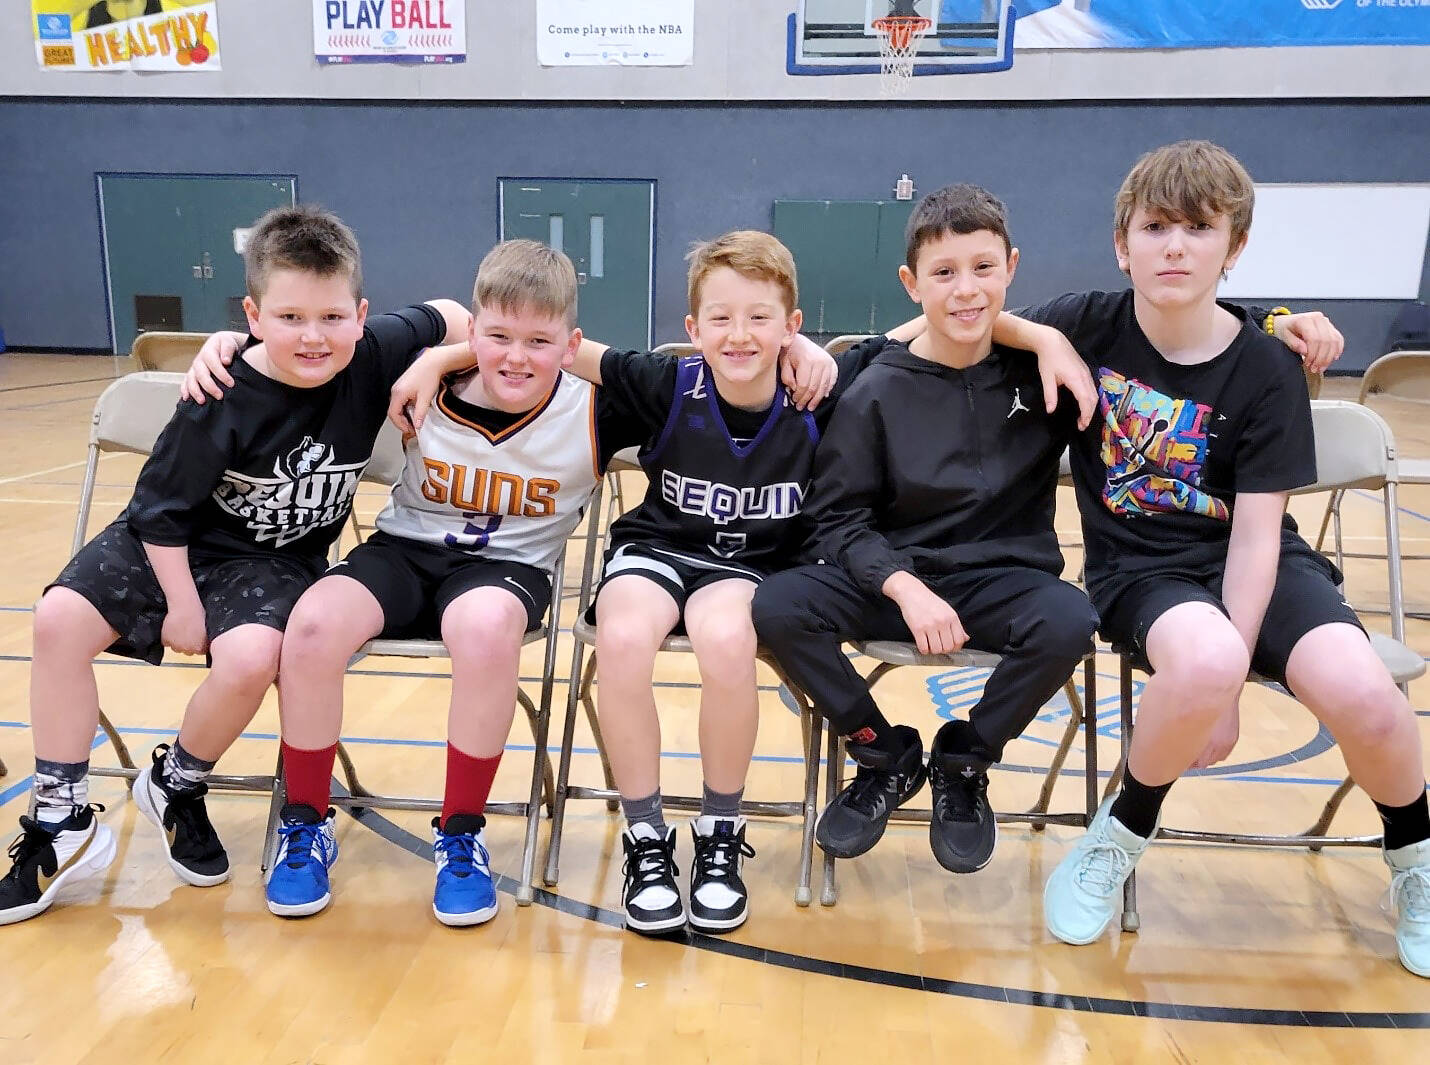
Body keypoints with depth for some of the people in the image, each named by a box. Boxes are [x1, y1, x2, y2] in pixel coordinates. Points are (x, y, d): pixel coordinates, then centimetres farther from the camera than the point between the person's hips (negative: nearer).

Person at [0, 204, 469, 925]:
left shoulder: (373, 358, -16)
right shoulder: (223, 400, -21)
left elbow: (448, 317, 3)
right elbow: (162, 507, -10)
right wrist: (183, 604, -9)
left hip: (277, 561, 0)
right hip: (172, 540, 0)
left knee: (251, 659, -29)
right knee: (61, 619, -17)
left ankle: (176, 788, 6)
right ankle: (62, 821, 3)